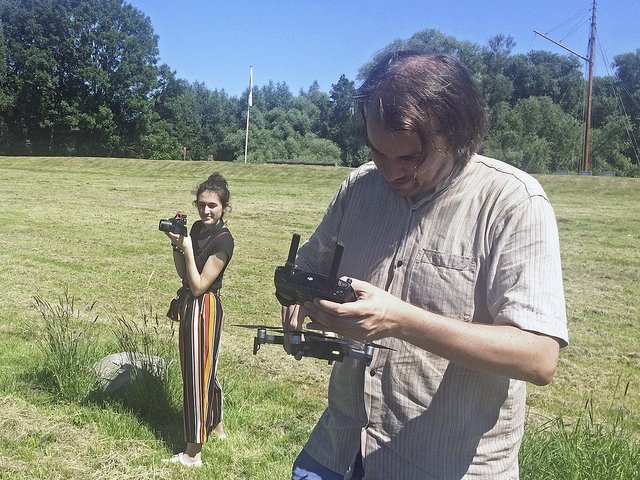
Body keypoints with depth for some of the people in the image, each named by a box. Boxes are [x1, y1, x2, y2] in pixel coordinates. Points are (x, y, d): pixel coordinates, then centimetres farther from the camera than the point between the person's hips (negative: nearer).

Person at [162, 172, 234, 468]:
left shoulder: (223, 241, -20)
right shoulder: (197, 227, 4)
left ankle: (193, 454, 10)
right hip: (191, 306, 9)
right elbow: (183, 275, 7)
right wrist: (175, 244, -6)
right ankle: (216, 426, 42)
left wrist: (187, 249, -22)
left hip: (203, 309, -9)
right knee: (205, 369, 22)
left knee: (196, 375, -1)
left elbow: (199, 286, -20)